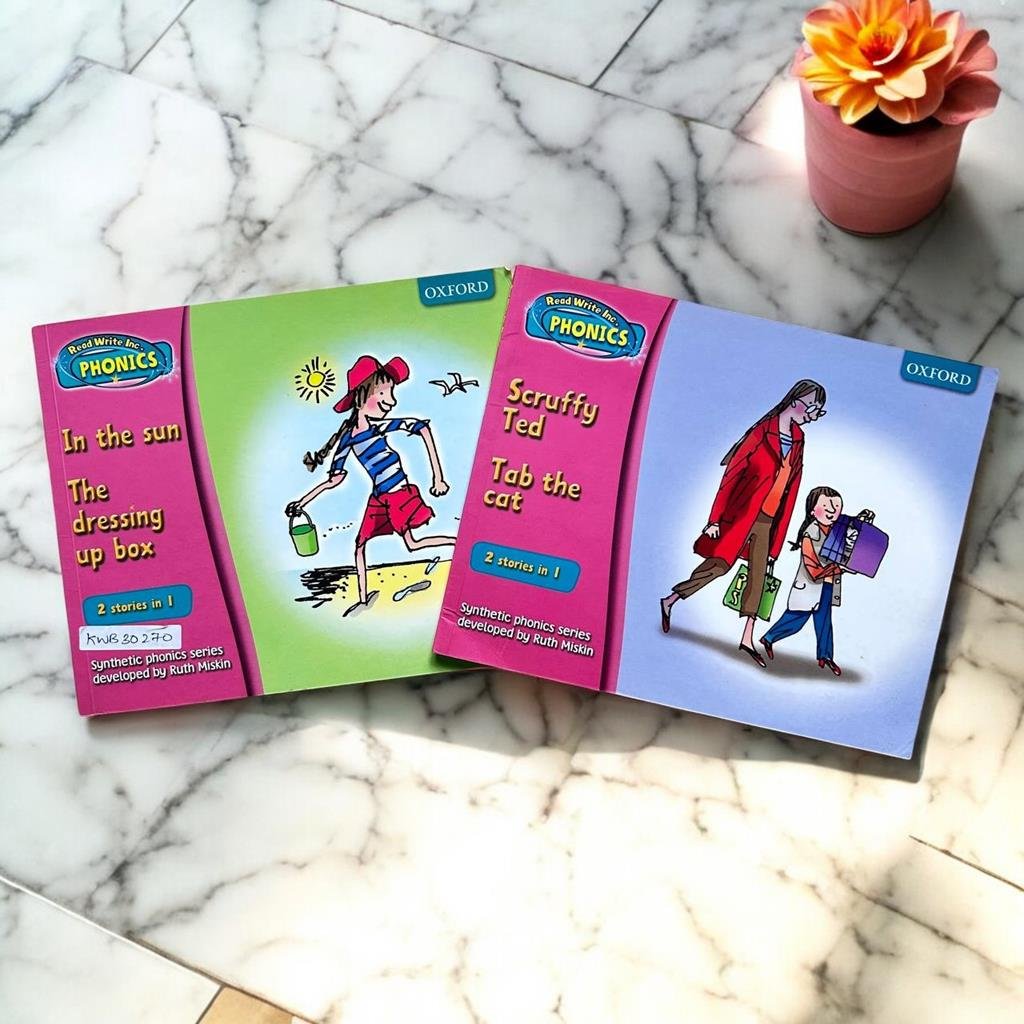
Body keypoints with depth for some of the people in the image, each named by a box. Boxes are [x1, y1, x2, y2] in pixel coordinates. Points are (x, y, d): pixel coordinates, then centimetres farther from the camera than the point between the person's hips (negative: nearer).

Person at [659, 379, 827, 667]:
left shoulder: (798, 439, 9)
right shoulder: (763, 431, -11)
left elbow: (790, 487, 12)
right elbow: (732, 473, -12)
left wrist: (777, 538, 12)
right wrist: (716, 519, -16)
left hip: (766, 521, 7)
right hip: (742, 513, -7)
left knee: (758, 576, 6)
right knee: (721, 564, -8)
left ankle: (747, 639, 11)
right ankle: (670, 601, 9)